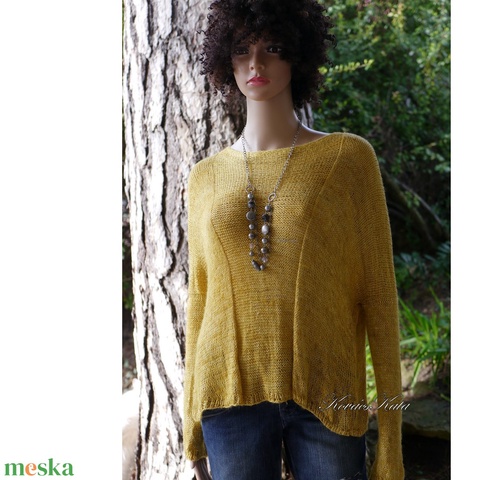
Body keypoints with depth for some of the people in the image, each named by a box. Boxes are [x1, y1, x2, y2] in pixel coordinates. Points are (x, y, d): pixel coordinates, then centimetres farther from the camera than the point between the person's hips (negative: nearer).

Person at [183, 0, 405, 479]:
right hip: (232, 398, 2)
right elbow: (199, 299, 12)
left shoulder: (348, 156, 1)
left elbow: (379, 292, -1)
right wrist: (192, 422, 12)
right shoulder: (207, 178, 8)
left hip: (327, 401, -2)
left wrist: (390, 430, -3)